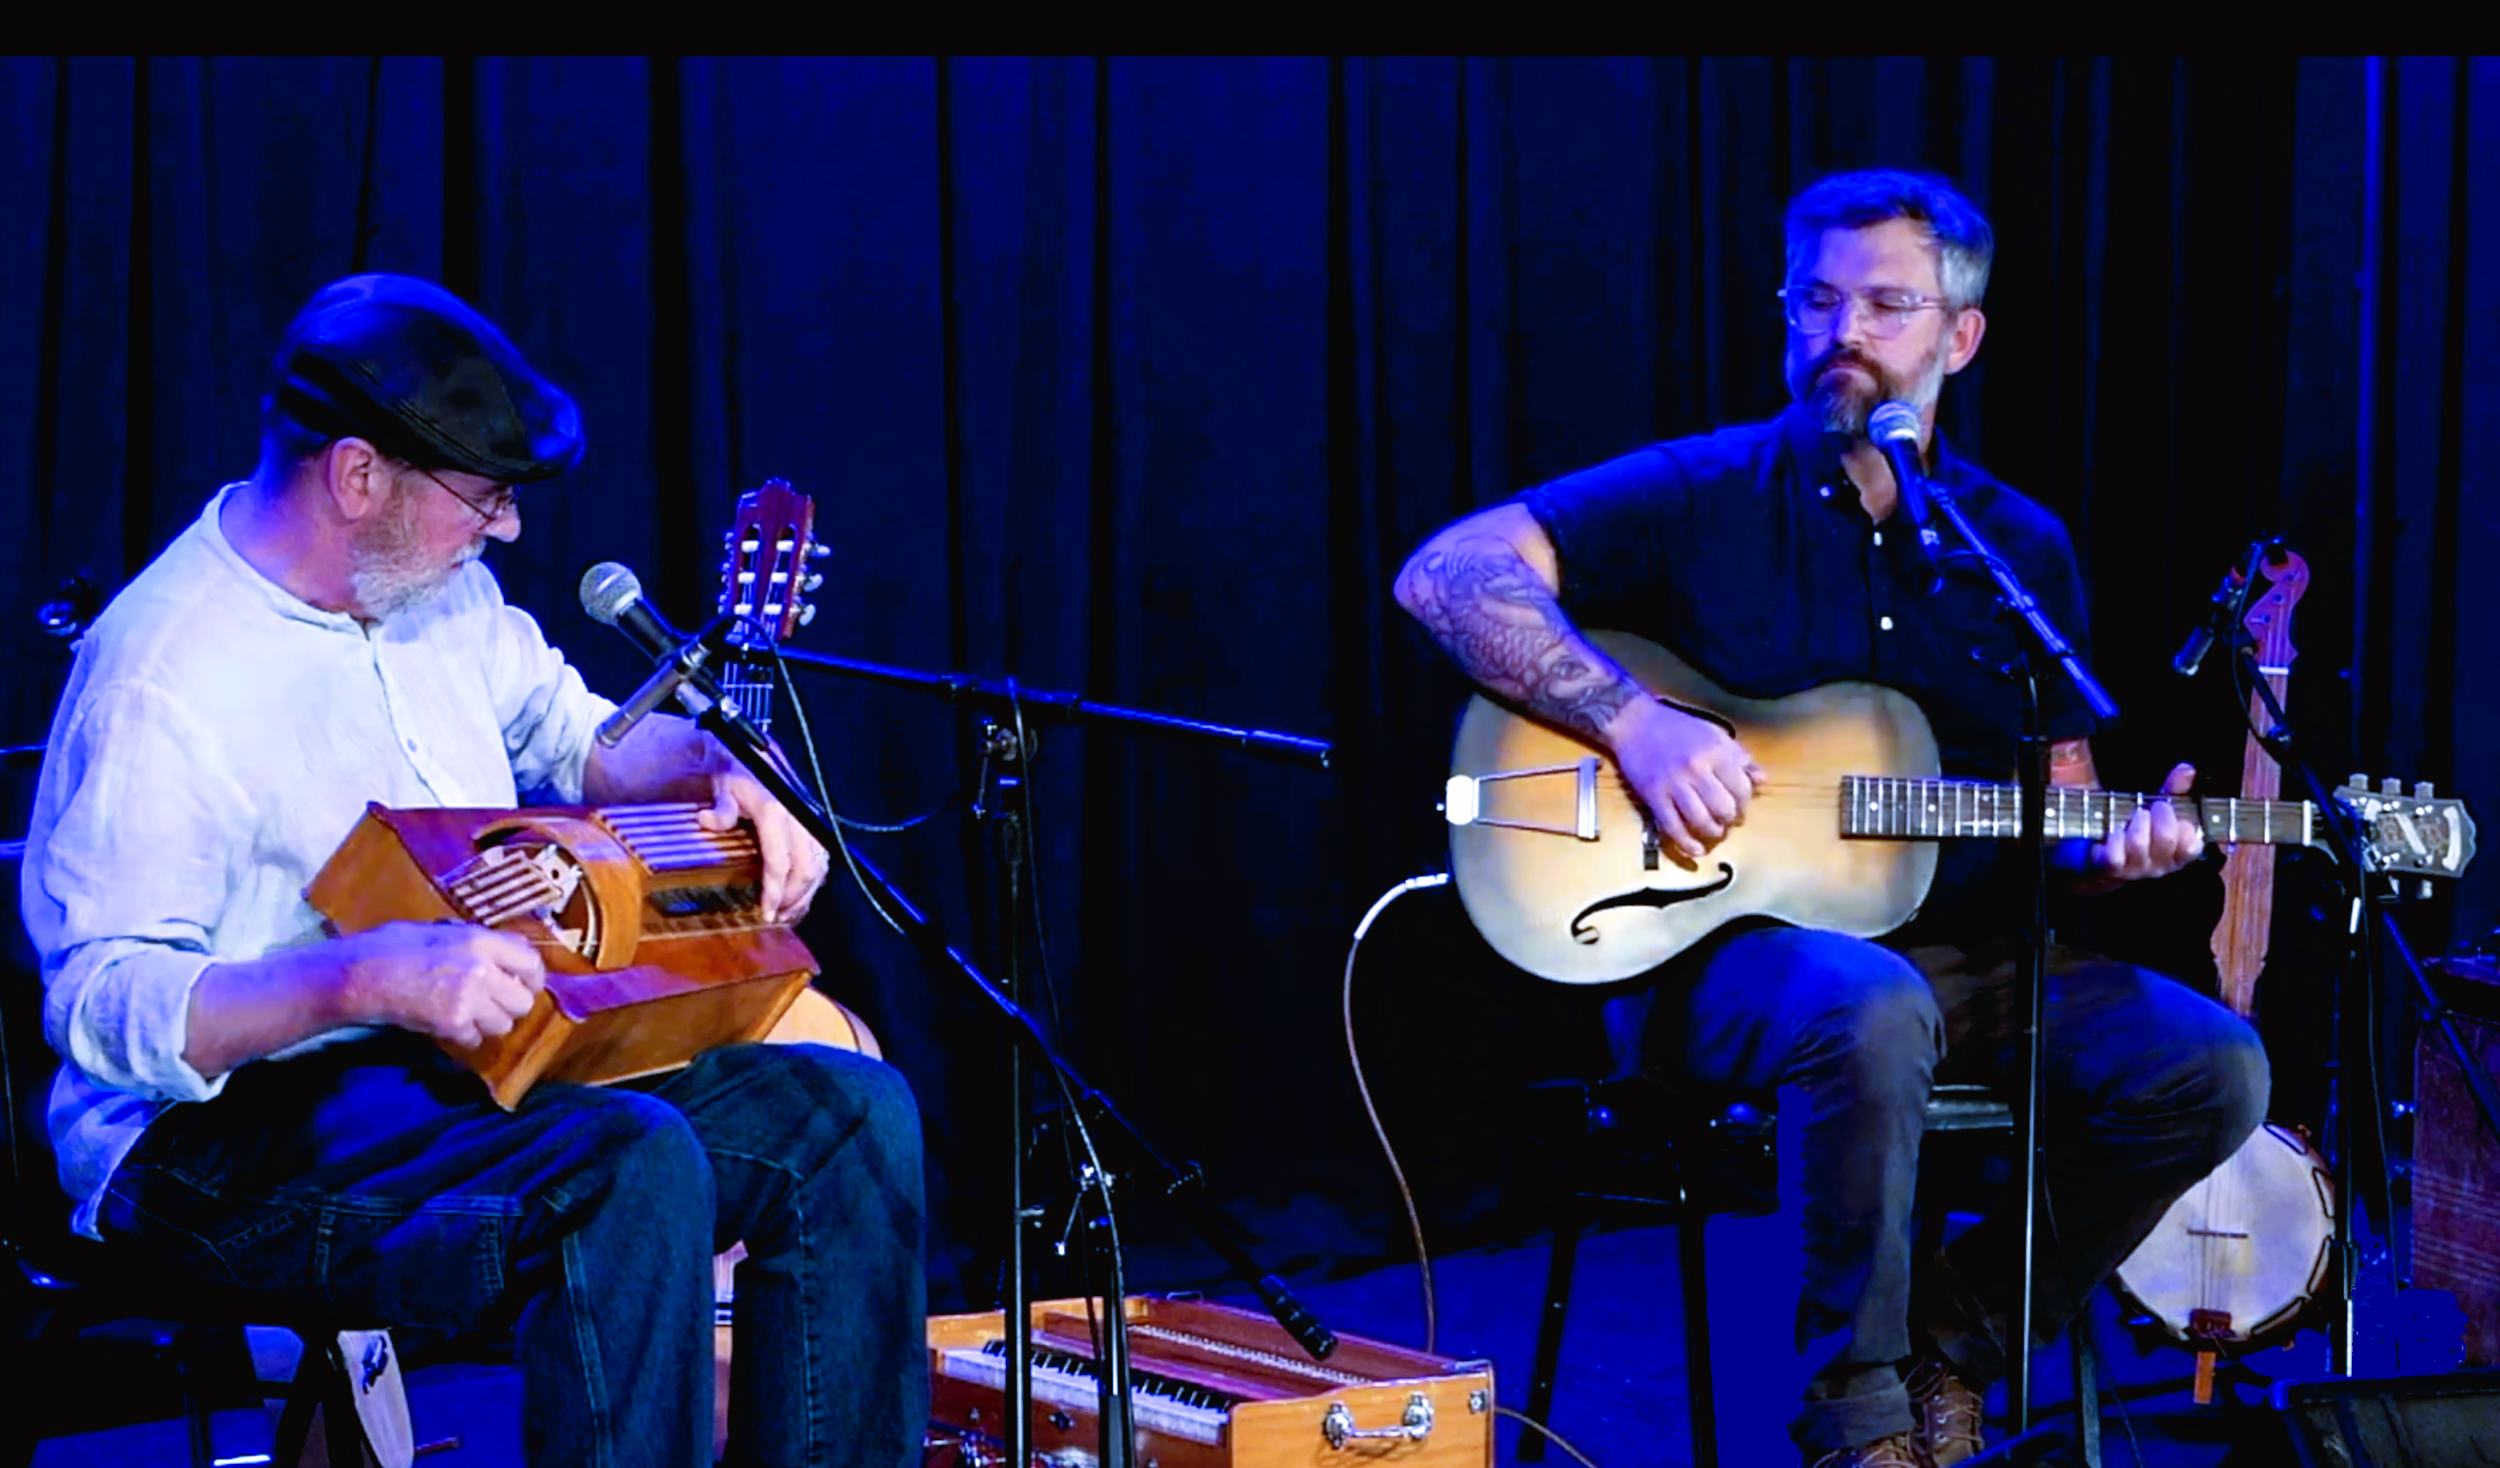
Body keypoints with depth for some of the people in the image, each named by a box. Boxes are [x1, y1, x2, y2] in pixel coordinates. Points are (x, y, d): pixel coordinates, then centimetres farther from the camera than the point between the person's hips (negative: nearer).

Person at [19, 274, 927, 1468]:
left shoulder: (439, 589, 9)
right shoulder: (158, 678, -18)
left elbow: (576, 736, 27)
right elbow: (98, 1004, -23)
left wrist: (716, 774, 4)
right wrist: (364, 978, -37)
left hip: (472, 1072, 9)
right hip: (233, 1132, -9)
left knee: (854, 1115, -6)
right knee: (632, 1165, -34)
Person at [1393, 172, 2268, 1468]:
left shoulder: (2023, 552, 14)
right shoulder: (1705, 497, 0)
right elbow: (1446, 573, -10)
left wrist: (2115, 848, -8)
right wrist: (1634, 722, -20)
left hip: (1963, 956, 5)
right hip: (1730, 954, -5)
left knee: (2212, 1068, -18)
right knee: (1874, 1011, -39)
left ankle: (1956, 1333, 3)